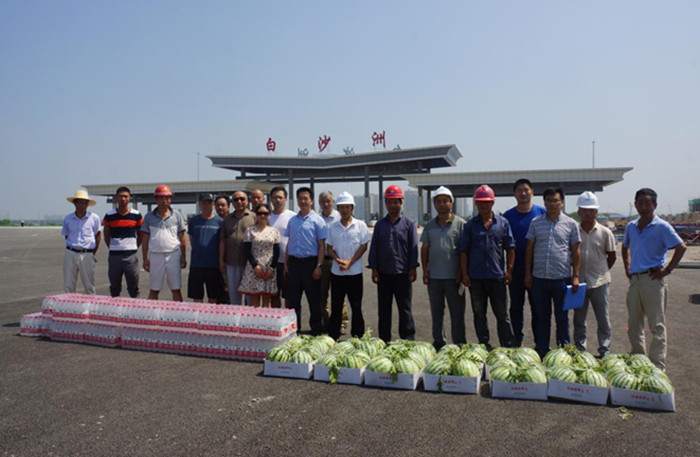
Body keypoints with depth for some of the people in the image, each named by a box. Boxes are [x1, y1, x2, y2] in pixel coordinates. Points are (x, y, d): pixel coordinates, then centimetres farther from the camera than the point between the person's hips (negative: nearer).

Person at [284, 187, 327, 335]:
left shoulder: (317, 220, -3)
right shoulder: (292, 220, 11)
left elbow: (321, 245, -5)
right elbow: (289, 243, 15)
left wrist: (318, 266, -12)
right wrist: (286, 264, 9)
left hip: (310, 262, -4)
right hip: (293, 262, 5)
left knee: (314, 300, 3)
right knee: (293, 300, 10)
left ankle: (316, 330, 15)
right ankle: (294, 329, 23)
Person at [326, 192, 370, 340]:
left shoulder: (360, 225, 0)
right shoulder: (332, 227, 7)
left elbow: (364, 246, -4)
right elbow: (329, 247, 8)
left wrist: (350, 262, -13)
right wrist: (338, 260, -11)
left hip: (354, 272, -2)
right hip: (336, 272, 2)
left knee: (356, 306, 5)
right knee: (336, 307, 9)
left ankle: (357, 336, 16)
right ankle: (333, 337, 18)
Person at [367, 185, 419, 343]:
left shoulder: (408, 223, 2)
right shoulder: (380, 224, 9)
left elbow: (413, 247, 1)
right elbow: (374, 247, 9)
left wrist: (413, 268, -5)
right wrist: (374, 268, 2)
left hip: (402, 273, -3)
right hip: (383, 273, 3)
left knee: (404, 308, 4)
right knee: (383, 309, 10)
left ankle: (407, 339, 14)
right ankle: (384, 340, 21)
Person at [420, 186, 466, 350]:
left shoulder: (460, 223, -3)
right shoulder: (430, 225, 9)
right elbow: (424, 249, 11)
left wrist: (462, 272, -9)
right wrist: (425, 270, 4)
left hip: (453, 276, -4)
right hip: (434, 276, 4)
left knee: (457, 313, 5)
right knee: (436, 312, 13)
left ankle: (459, 344, 16)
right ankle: (438, 341, 25)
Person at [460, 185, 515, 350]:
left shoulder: (503, 223, 4)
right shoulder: (470, 225, 4)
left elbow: (510, 248, 6)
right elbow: (463, 250, 3)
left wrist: (509, 271, -1)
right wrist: (464, 273, -3)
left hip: (497, 275, -1)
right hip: (476, 277, 1)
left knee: (502, 314, 6)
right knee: (479, 314, 10)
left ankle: (507, 347, 15)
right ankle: (484, 347, 22)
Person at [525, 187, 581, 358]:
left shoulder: (570, 224, 3)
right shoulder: (536, 222, 6)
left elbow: (576, 251, 4)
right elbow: (529, 249, 8)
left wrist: (575, 276, -1)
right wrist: (528, 273, 4)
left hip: (562, 278, -1)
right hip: (539, 278, 2)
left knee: (562, 317, 8)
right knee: (542, 316, 10)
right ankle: (542, 350, 21)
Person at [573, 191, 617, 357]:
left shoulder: (605, 232, -2)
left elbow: (612, 256, 9)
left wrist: (602, 271, 7)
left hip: (600, 282, -1)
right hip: (579, 282, 1)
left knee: (603, 318, 6)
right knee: (579, 320, 10)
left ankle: (604, 350, 18)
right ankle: (579, 350, 22)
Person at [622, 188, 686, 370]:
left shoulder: (662, 226, -7)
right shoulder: (631, 227, 10)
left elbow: (681, 247, -12)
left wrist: (667, 270, -12)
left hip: (653, 280, -6)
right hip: (634, 280, 6)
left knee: (657, 325, -1)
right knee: (633, 324, 14)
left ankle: (657, 366, 5)